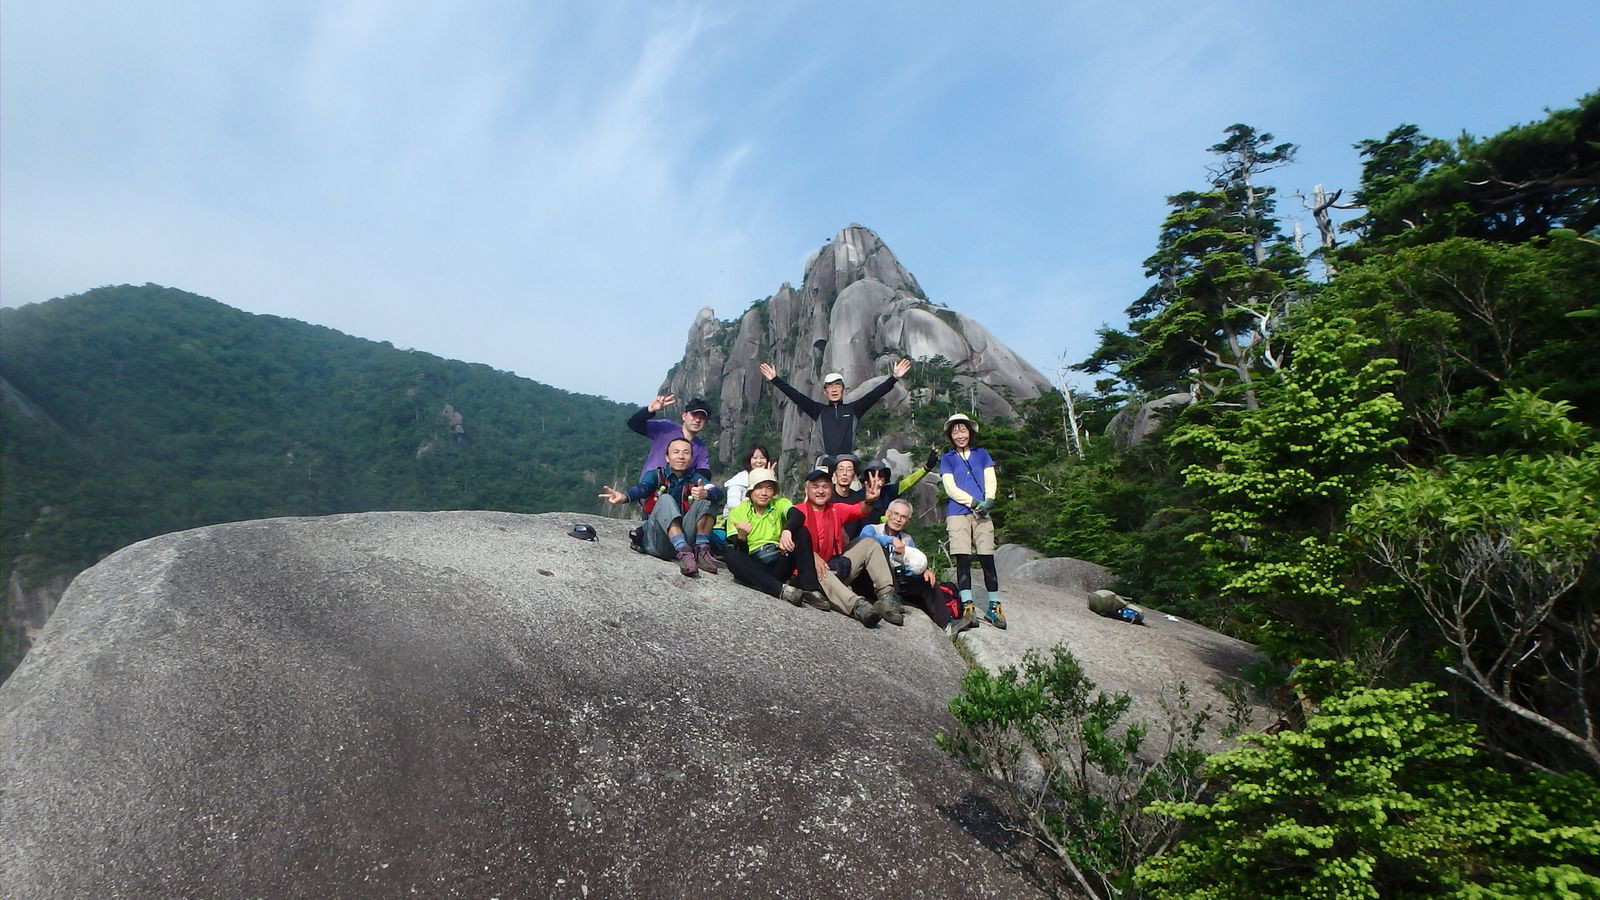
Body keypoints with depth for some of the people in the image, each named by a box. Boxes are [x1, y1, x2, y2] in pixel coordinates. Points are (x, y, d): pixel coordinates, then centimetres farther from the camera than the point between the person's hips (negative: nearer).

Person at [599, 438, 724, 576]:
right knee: (665, 500, -27)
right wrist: (623, 497, -45)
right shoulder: (656, 475, 2)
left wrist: (705, 493, -37)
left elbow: (718, 492, -12)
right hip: (656, 542, -2)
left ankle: (702, 550, -20)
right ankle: (684, 553, -42)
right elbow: (641, 489, -21)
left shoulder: (695, 478, 9)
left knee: (708, 498, -13)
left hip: (684, 538, 2)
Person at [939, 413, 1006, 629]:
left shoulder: (982, 455, 18)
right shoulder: (947, 459, 12)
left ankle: (994, 607, 0)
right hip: (957, 513, -1)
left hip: (982, 513, 1)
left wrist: (988, 501, -11)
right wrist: (974, 503, -11)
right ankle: (967, 607, -9)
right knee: (963, 559, -8)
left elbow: (991, 482, 9)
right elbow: (951, 489, 1)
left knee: (987, 558, -4)